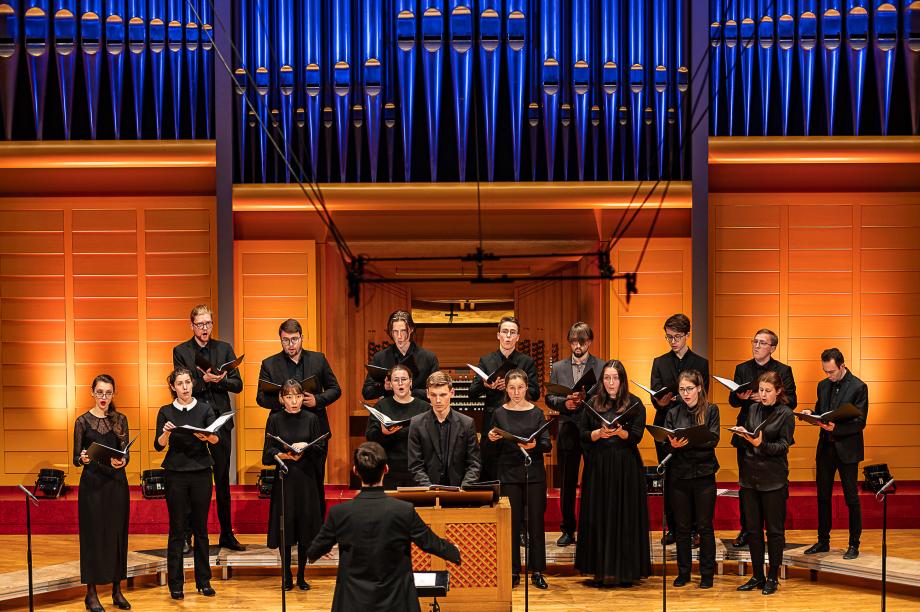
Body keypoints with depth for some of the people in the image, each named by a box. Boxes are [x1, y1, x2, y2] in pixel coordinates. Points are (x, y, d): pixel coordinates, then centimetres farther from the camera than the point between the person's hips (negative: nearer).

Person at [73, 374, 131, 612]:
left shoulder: (120, 420, 6)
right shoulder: (83, 421, -2)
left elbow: (126, 455, 2)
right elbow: (76, 458, -3)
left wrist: (121, 462, -20)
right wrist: (83, 459, -26)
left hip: (117, 483, 3)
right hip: (92, 483, -3)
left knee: (117, 534, 6)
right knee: (93, 536, -1)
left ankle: (117, 590, 14)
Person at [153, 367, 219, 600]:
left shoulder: (204, 409, 3)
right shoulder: (166, 412, 3)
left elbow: (216, 438, -11)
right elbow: (158, 445, -5)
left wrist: (205, 436, -34)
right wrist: (165, 433, -26)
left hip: (201, 472, 1)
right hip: (176, 474, -1)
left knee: (200, 527, 5)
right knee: (177, 529, 0)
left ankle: (203, 581, 13)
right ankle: (176, 583, 4)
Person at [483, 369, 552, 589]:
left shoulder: (536, 413, 3)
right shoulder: (500, 414, 3)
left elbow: (547, 445, -6)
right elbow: (490, 453, 5)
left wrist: (534, 445, -27)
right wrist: (490, 439, -16)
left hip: (534, 472, 0)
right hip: (509, 474, 0)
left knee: (536, 521, 1)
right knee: (512, 522, 2)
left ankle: (537, 571, 8)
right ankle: (513, 571, 9)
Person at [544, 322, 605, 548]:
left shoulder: (603, 367, 2)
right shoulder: (557, 368, 11)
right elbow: (549, 397, 8)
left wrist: (586, 398, -19)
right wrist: (565, 402, -11)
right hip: (567, 431, 2)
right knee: (567, 484, 7)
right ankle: (568, 530, 15)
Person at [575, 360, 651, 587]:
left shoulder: (634, 404, 2)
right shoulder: (593, 404, 9)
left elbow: (637, 435, -6)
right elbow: (583, 435, 5)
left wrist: (620, 432, -25)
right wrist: (599, 433, -14)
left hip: (626, 468, -2)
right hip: (598, 467, 2)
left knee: (625, 517, -2)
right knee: (599, 517, 2)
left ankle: (625, 570, 2)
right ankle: (601, 570, 7)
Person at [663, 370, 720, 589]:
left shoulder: (711, 411, 2)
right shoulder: (673, 413, 7)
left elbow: (713, 440, -10)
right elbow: (666, 445, 1)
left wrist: (689, 441, -25)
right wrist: (674, 445, -22)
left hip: (704, 475, -2)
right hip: (679, 475, 2)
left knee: (705, 526, 2)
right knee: (682, 527, 8)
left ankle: (707, 573, 11)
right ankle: (683, 572, 17)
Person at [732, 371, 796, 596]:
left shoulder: (785, 414, -4)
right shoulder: (752, 409, 8)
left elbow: (783, 447, -10)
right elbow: (737, 442, 8)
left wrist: (761, 444, -25)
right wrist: (741, 436, -14)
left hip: (773, 479, -4)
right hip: (750, 476, 5)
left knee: (774, 530, 3)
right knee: (753, 528, 9)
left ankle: (772, 578, 11)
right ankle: (757, 576, 18)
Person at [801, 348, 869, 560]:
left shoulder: (858, 387, -11)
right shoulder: (823, 385, 8)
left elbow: (860, 422, -14)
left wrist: (836, 428, -27)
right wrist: (811, 414, -6)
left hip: (847, 449, -6)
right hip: (825, 447, 6)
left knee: (851, 499, 3)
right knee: (823, 497, 11)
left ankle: (854, 545, 11)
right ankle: (823, 541, 20)